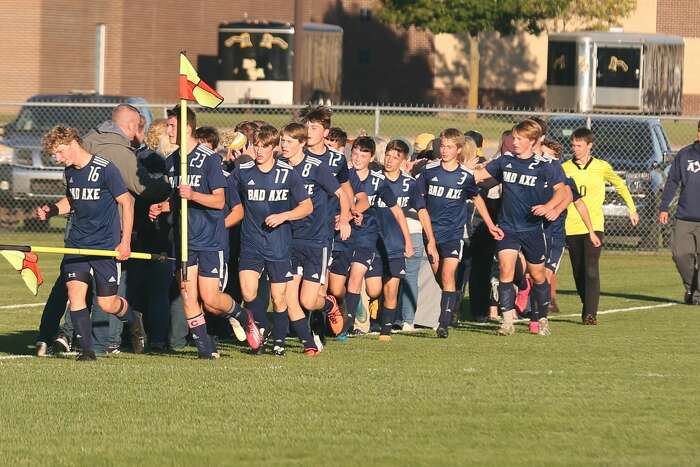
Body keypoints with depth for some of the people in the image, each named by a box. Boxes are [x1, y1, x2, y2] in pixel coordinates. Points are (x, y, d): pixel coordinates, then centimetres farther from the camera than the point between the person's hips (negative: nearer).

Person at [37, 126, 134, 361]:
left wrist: (125, 242, -10)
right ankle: (87, 349, -6)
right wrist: (52, 210, 3)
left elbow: (126, 202, -8)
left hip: (106, 245, -5)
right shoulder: (70, 171, 6)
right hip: (77, 243, 5)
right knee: (75, 292, -12)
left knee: (107, 304, -1)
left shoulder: (105, 169, -14)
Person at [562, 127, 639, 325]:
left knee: (591, 269, -15)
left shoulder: (601, 167, 1)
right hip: (571, 227, 2)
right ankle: (587, 307, 26)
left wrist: (632, 209, 23)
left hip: (594, 225, -2)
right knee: (578, 272, 8)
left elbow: (620, 185, 17)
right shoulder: (565, 168, 3)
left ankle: (590, 313, -19)